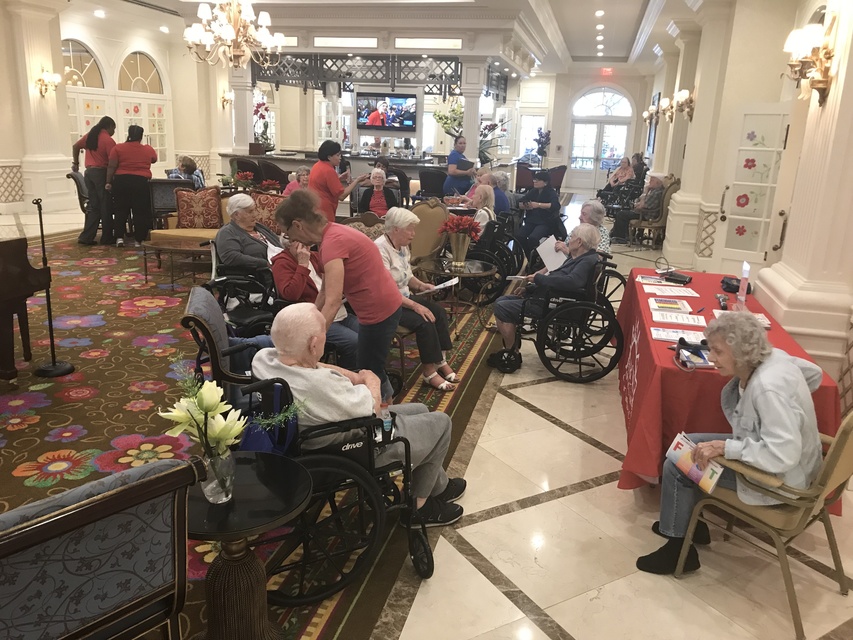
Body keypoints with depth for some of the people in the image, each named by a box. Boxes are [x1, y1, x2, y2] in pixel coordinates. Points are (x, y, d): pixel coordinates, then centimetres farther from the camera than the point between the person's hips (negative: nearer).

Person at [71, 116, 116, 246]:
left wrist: (76, 163, 27)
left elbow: (75, 146, 19)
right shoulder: (108, 140, -10)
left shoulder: (89, 136, 11)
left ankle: (86, 237, 6)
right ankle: (107, 237, 7)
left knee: (93, 206, 11)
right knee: (105, 206, 2)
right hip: (102, 173, -7)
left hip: (89, 172, 7)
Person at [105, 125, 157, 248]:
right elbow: (154, 159, 23)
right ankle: (138, 240, 7)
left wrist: (108, 182, 3)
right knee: (140, 211, 6)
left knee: (121, 210, 11)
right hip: (141, 183, 0)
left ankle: (119, 237, 6)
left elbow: (111, 166, -3)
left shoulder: (118, 148, 0)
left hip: (122, 181, 1)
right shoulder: (148, 149, 3)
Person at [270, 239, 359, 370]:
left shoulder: (313, 256, 17)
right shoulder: (282, 263, -4)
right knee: (354, 342, -26)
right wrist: (302, 265, -18)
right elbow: (290, 294, -21)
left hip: (341, 314, 8)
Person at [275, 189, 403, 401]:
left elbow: (333, 302, -32)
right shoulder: (333, 233, 5)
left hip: (379, 310, -9)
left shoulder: (332, 242, -24)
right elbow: (326, 290, 13)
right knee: (370, 368, 23)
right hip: (383, 305, 10)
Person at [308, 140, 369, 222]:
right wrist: (357, 181, -13)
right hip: (323, 212, -9)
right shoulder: (329, 171, -18)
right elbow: (341, 196, -17)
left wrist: (339, 179, 12)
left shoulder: (317, 165, 9)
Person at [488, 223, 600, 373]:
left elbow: (572, 281, -33)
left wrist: (539, 279, -24)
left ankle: (511, 355, 0)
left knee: (502, 308, -15)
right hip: (544, 296, 11)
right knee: (501, 301, 10)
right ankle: (510, 350, 13)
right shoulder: (577, 257, 16)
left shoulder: (588, 261, -16)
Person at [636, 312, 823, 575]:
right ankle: (686, 523, 29)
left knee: (677, 466, -8)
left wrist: (724, 447, -31)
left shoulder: (769, 388, -34)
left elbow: (783, 456, -37)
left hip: (779, 477, -9)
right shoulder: (771, 356, -8)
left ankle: (678, 550, 11)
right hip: (763, 449, 9)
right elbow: (814, 373, 11)